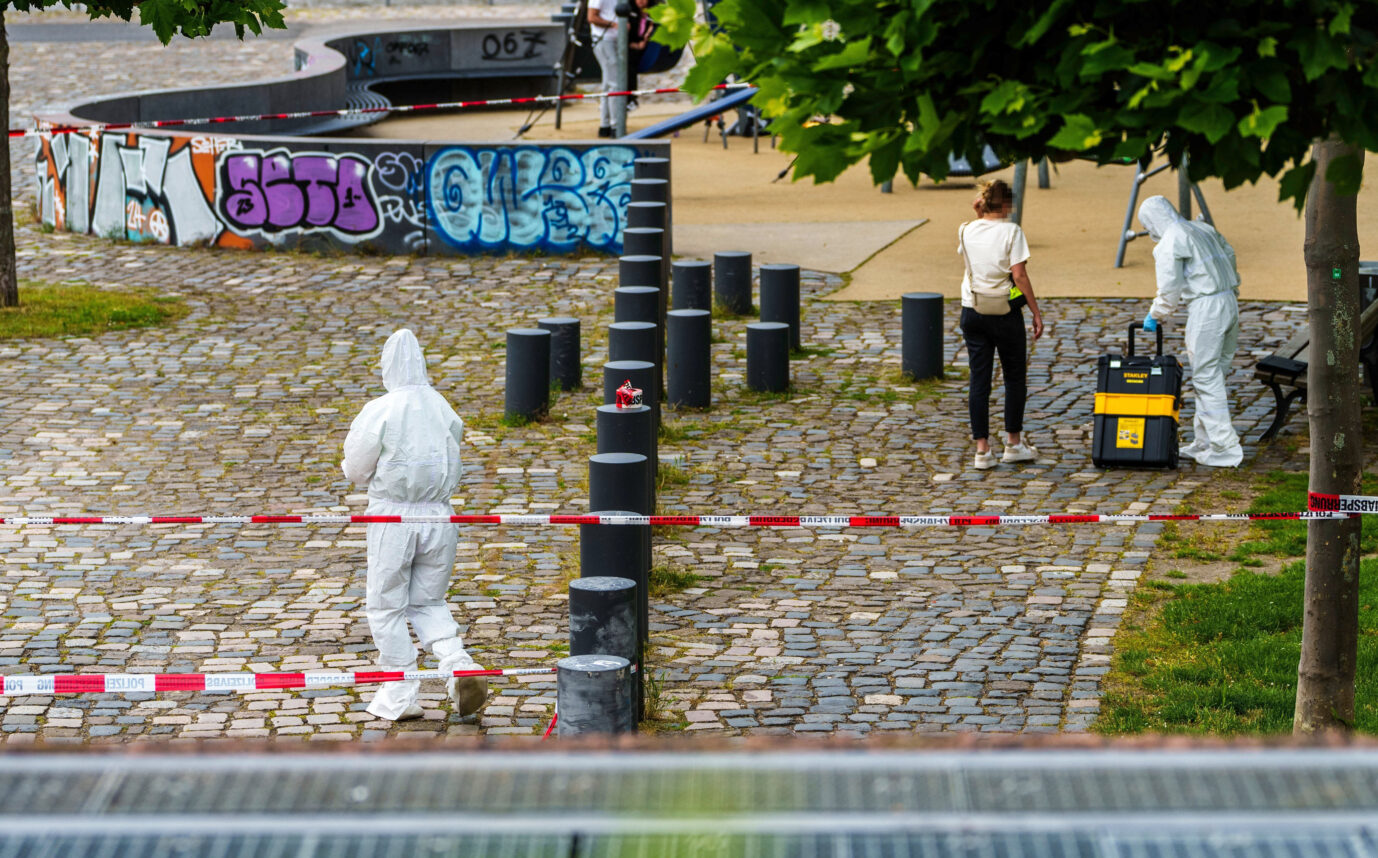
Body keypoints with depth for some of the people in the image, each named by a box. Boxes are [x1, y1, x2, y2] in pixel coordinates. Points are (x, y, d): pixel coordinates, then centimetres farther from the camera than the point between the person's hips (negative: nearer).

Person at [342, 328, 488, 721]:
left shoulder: (379, 411, -11)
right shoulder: (443, 408, 2)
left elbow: (356, 471, -3)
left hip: (393, 516, -4)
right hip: (438, 515, 4)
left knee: (386, 606, 10)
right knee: (428, 602, 18)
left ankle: (399, 695, 11)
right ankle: (458, 663, -6)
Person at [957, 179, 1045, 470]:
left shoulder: (967, 231, 1)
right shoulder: (1011, 231, -11)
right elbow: (1019, 275, -15)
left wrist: (978, 216, 13)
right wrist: (1036, 312, -8)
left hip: (973, 312, 3)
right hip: (1006, 313, -3)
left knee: (979, 381, 5)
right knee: (1015, 377, 13)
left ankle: (982, 449, 3)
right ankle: (1013, 443, 18)